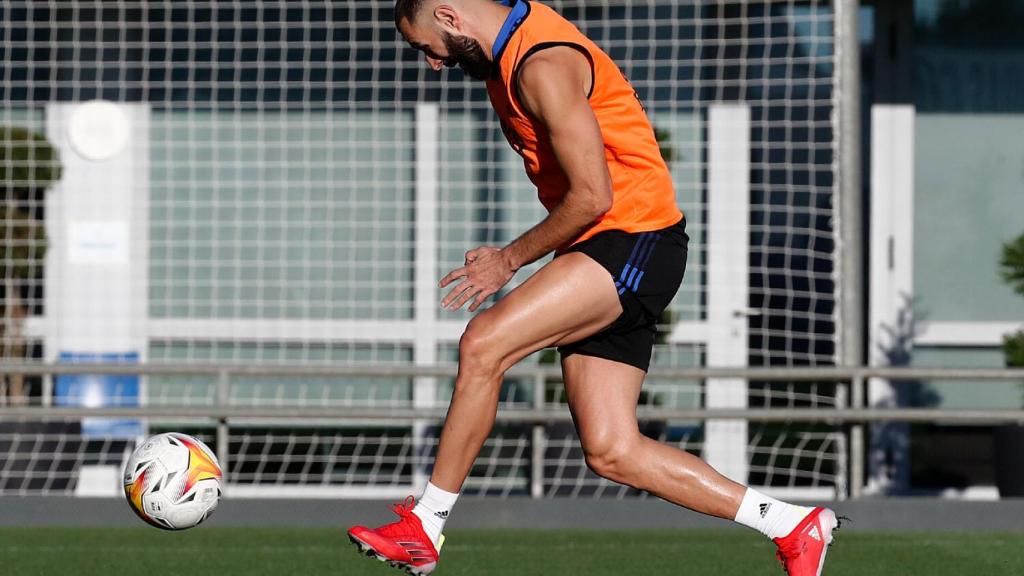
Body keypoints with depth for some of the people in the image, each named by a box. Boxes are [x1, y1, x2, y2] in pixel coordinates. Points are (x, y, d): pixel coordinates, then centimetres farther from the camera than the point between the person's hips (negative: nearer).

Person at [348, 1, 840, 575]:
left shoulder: (544, 65, -17)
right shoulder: (508, 56, 14)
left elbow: (592, 195, -20)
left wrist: (511, 259, -9)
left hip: (635, 245, -10)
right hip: (604, 250, 10)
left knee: (483, 344, -21)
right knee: (612, 453, 2)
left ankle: (425, 527, -12)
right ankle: (792, 525, 9)